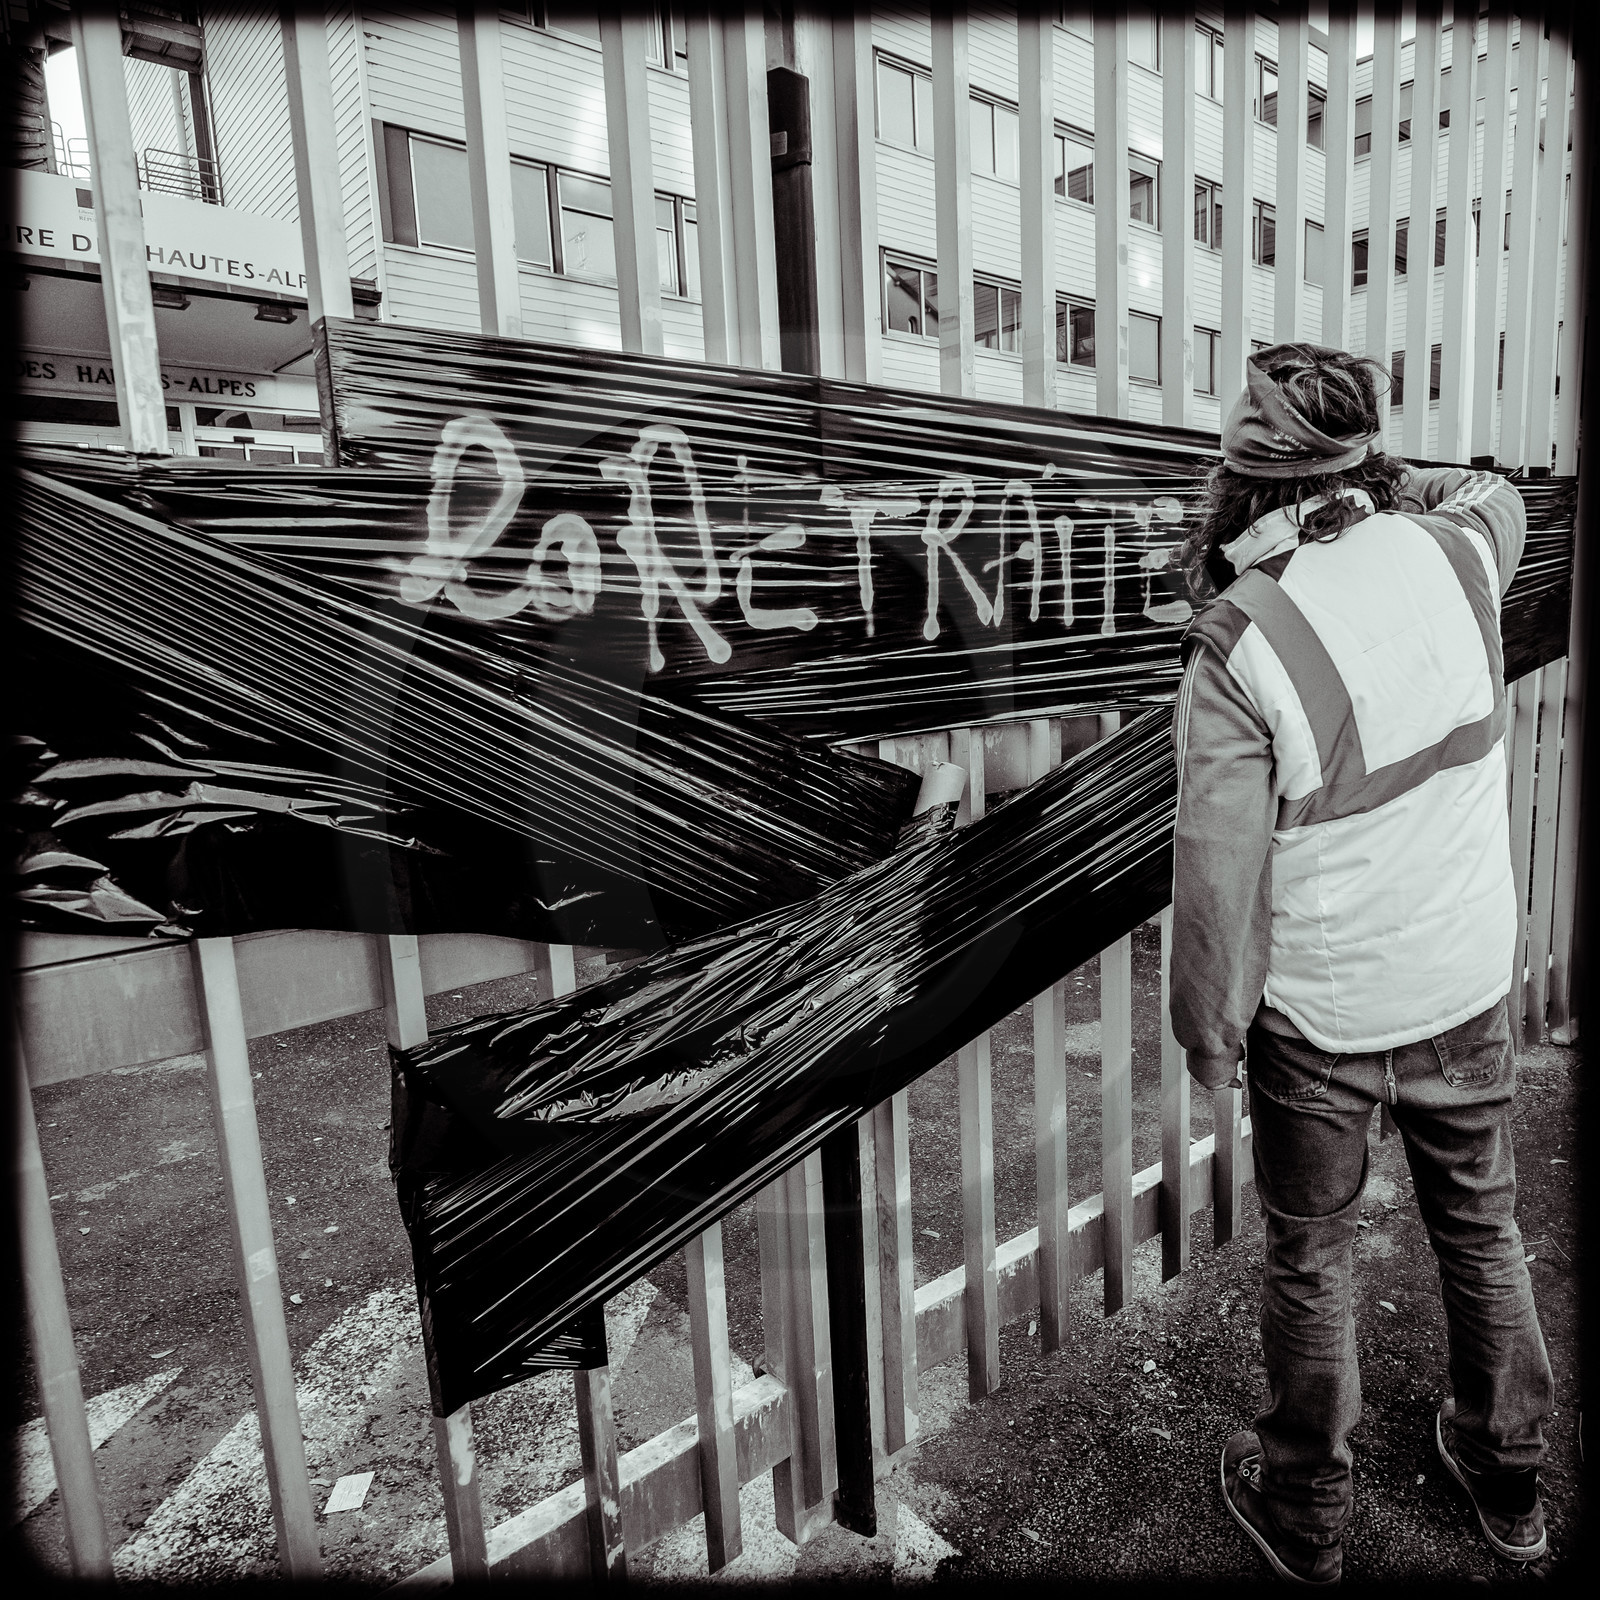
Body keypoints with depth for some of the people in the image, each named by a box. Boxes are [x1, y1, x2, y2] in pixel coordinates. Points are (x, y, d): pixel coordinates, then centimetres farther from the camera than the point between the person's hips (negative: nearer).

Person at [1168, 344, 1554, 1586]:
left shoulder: (1239, 642, -23)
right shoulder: (1457, 551, -9)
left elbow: (1219, 870, -20)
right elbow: (1494, 490, 20)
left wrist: (1210, 1033, -7)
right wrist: (1380, 484, 9)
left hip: (1321, 1013, -4)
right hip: (1469, 981, 5)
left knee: (1310, 1261, 16)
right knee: (1483, 1227, 26)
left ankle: (1305, 1518, 40)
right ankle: (1510, 1481, 50)